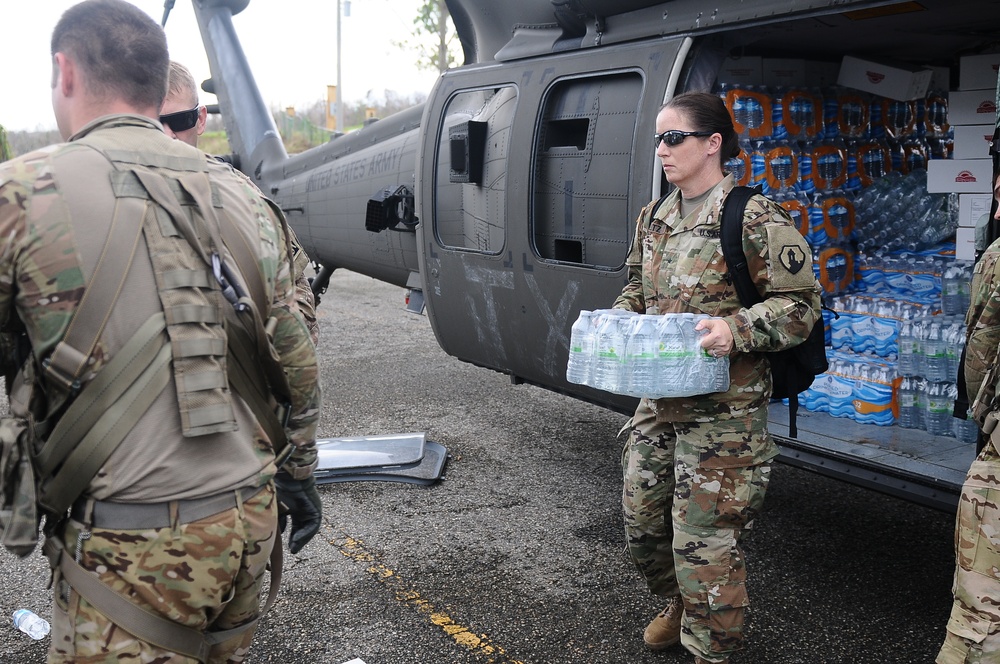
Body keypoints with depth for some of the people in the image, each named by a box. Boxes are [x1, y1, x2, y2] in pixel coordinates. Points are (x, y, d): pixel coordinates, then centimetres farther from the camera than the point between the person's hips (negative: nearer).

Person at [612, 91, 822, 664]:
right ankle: (679, 605, 46)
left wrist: (738, 330, -26)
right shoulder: (654, 218, 10)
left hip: (724, 410, -7)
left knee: (705, 540, -2)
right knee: (642, 519, 18)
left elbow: (801, 302, -11)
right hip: (658, 401, 8)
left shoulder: (756, 219, -12)